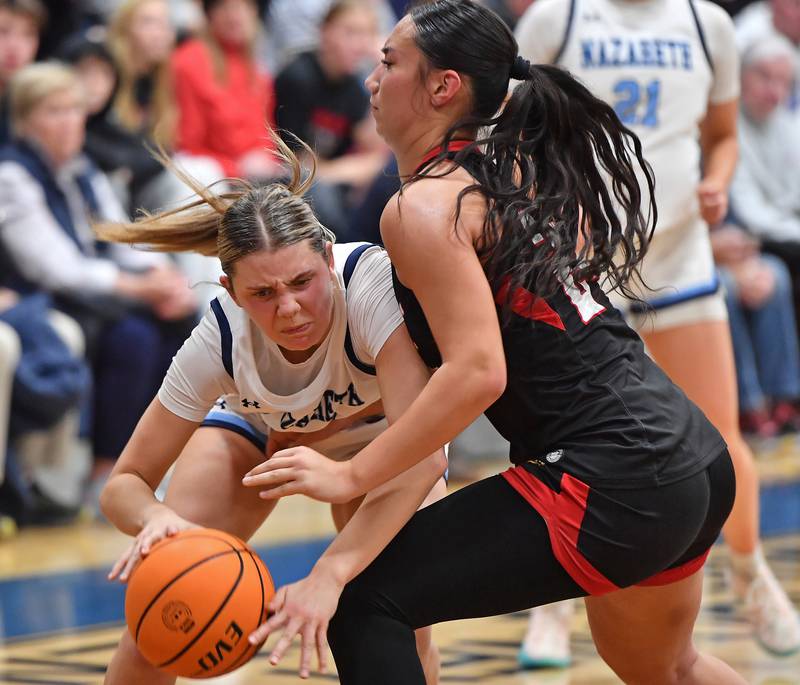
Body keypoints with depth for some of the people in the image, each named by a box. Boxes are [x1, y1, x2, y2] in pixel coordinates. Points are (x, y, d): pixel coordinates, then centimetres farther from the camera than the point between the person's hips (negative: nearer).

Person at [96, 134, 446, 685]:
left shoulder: (372, 280, -43)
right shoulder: (221, 337, -34)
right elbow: (124, 483, -26)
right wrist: (153, 516, -50)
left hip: (376, 429, -1)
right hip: (258, 424, 2)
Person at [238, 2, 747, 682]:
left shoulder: (425, 208, -11)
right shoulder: (518, 169, 14)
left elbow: (477, 372, -21)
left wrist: (351, 475, -18)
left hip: (611, 488, -9)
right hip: (698, 462, 9)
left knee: (363, 603, -6)